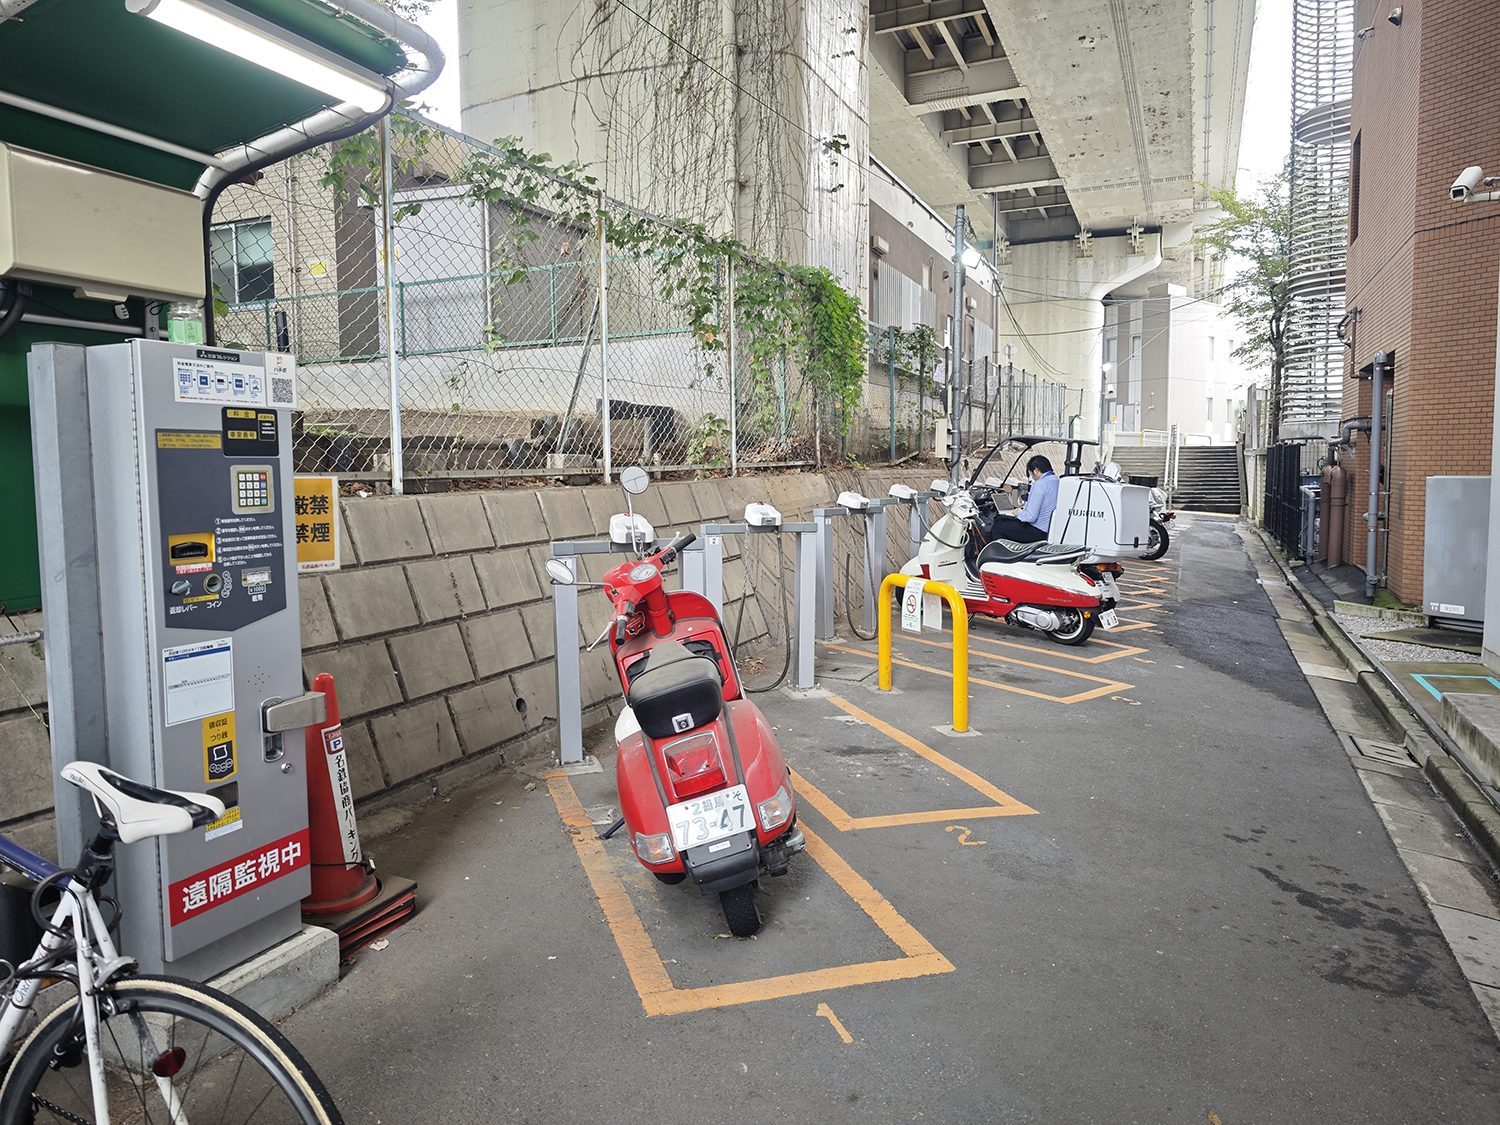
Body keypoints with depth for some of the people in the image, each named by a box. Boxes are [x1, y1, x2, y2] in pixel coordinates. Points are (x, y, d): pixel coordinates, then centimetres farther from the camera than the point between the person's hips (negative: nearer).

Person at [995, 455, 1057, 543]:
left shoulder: (1040, 484, -21)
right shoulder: (1058, 481, 8)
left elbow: (1030, 517, -23)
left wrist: (1018, 513, -3)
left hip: (1040, 532, -10)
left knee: (998, 526, -3)